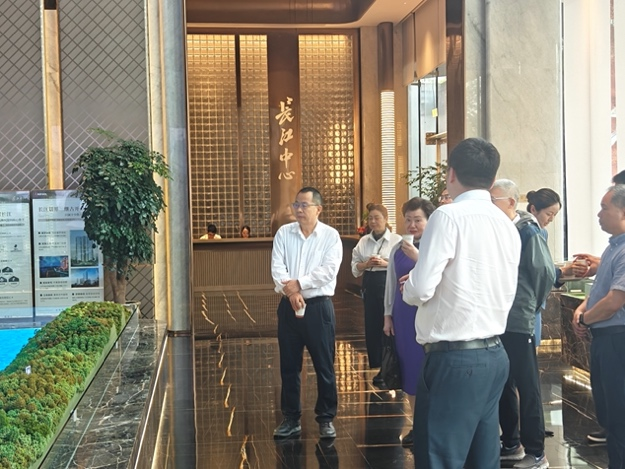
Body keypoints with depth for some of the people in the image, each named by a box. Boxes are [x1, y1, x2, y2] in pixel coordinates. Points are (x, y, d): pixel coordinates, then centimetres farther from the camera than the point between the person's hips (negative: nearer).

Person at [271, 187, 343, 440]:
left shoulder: (330, 235, -3)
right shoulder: (283, 233, 5)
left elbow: (328, 271, -14)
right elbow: (277, 267, -4)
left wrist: (298, 283, -16)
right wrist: (291, 292, -19)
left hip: (318, 306, -3)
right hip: (289, 306, 3)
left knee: (324, 365, 3)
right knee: (289, 366, 9)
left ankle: (326, 418, 15)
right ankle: (291, 418, 19)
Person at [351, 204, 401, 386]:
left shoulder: (396, 239, -4)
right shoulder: (364, 241, 8)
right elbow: (355, 266, 9)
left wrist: (386, 263, -19)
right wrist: (366, 264, -10)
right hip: (370, 285, 4)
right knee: (371, 326, 7)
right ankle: (377, 367, 18)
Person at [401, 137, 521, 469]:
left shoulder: (449, 216, -12)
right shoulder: (508, 225, 11)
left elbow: (420, 290, -17)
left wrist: (409, 284, 6)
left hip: (454, 359, -8)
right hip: (494, 355, 8)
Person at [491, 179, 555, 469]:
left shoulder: (528, 232, -10)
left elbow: (546, 274, -9)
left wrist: (530, 304, 1)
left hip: (518, 323, -7)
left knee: (527, 388, 1)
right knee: (502, 385, 15)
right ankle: (511, 444, 28)